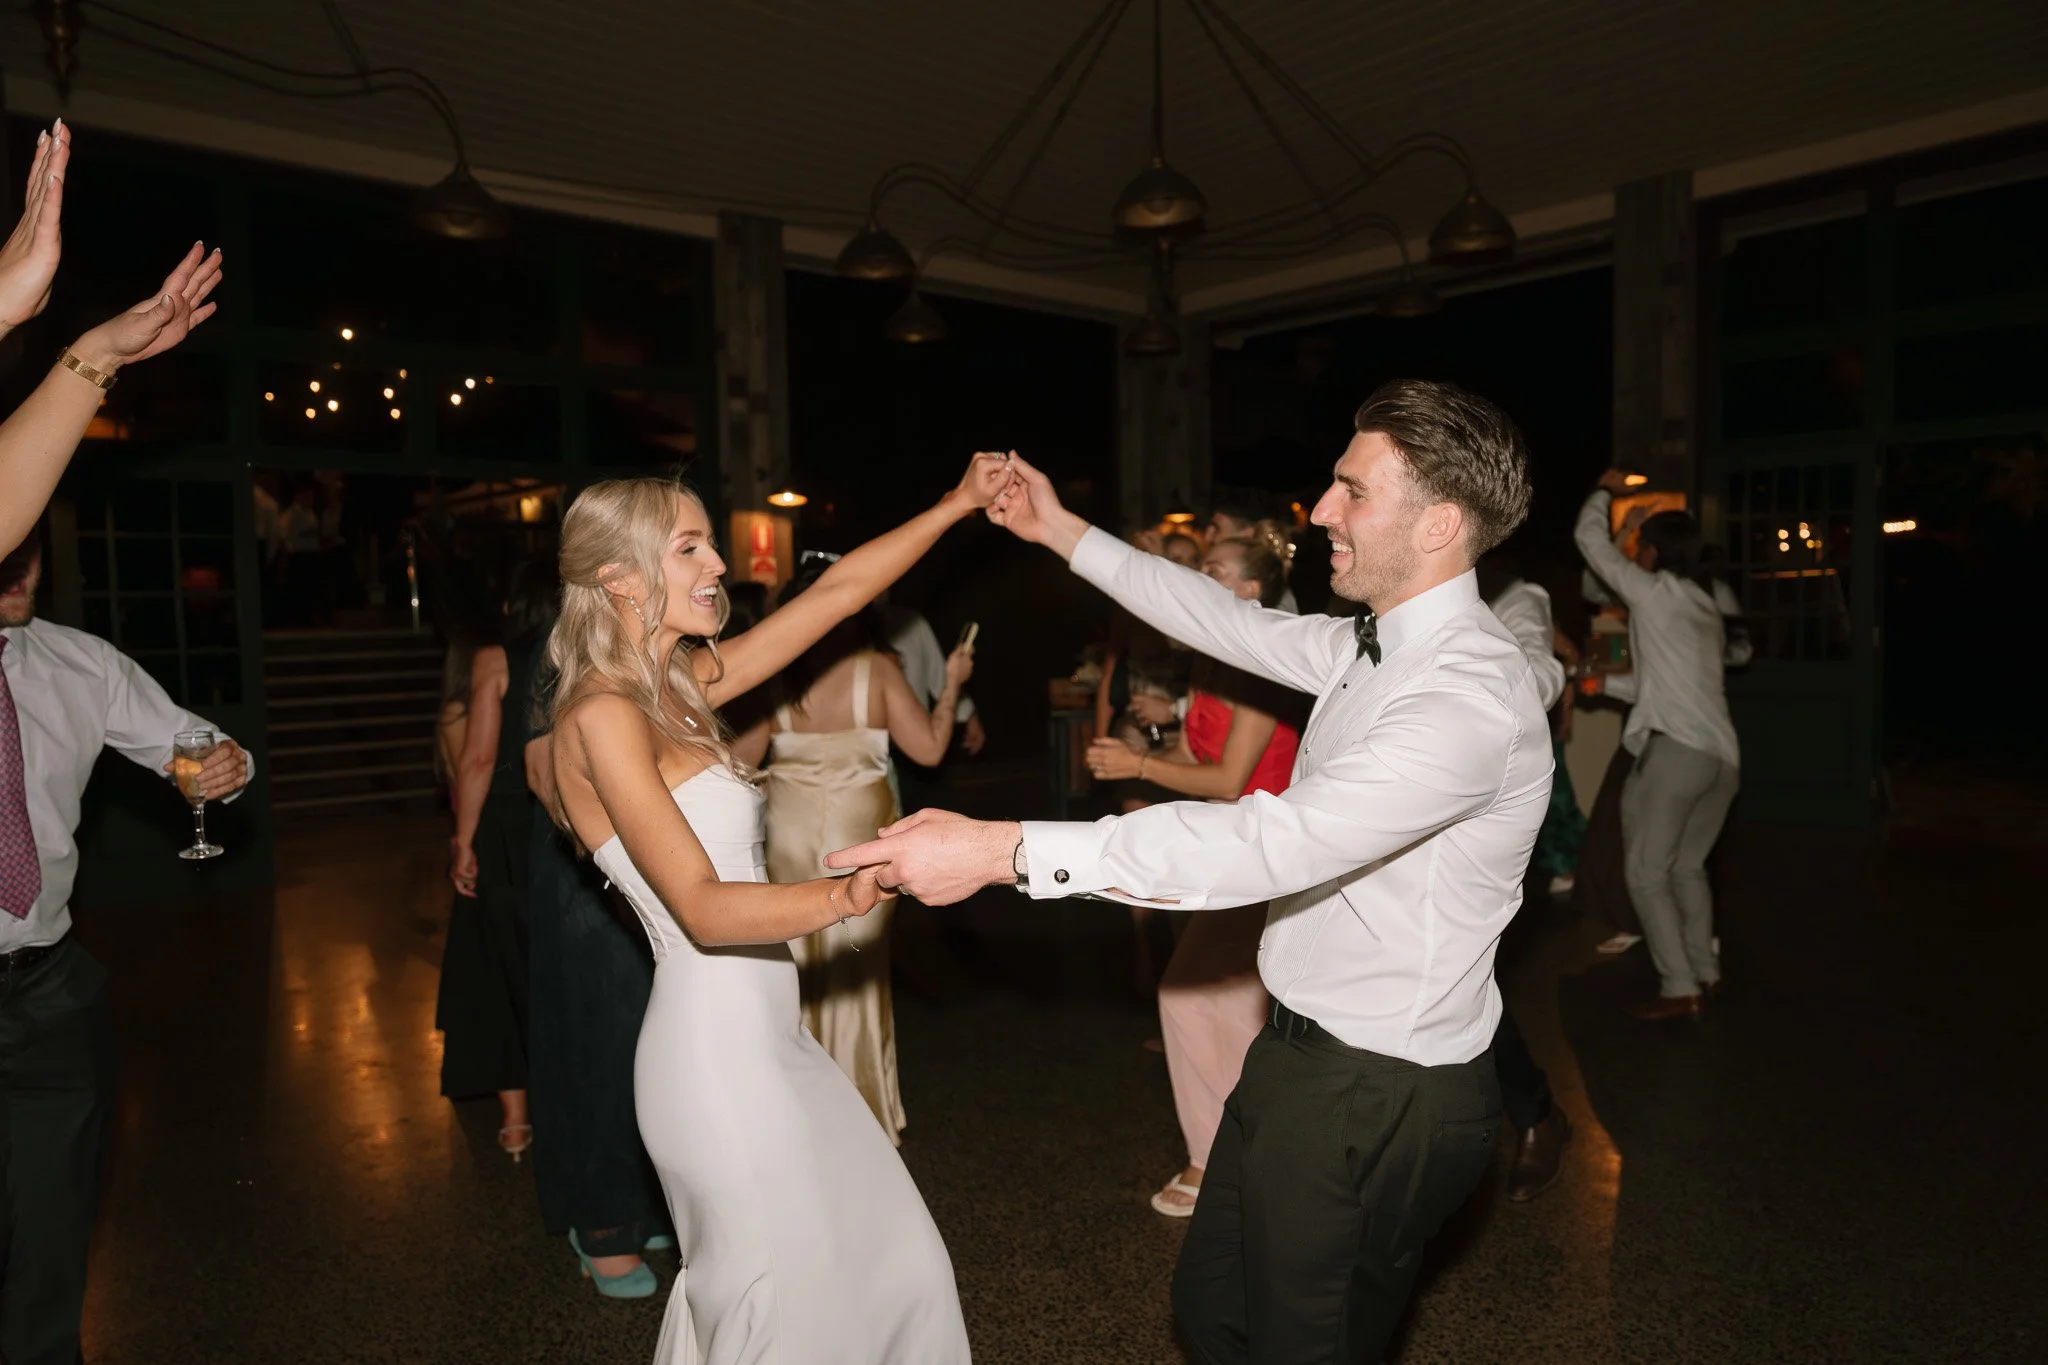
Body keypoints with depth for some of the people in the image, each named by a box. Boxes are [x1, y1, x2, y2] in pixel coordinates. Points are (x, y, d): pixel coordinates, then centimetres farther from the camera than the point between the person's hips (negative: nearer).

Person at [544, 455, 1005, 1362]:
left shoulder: (682, 687, 8)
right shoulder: (604, 715, -17)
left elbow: (836, 592, 10)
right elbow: (703, 908, -25)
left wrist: (957, 504, 7)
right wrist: (846, 897, -40)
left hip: (766, 1035, 9)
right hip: (715, 1049, -8)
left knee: (895, 1265, 16)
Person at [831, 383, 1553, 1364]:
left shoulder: (1472, 699, -28)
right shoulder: (1375, 646, 2)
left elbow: (1262, 844, -35)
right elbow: (1236, 625, 15)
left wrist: (1005, 849, -36)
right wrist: (1066, 535, 17)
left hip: (1375, 1100, -9)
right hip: (1305, 1055, 9)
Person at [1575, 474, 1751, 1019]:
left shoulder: (1655, 591, -1)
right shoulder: (1707, 607, 21)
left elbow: (1590, 538, 7)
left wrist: (1605, 490, 22)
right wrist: (1600, 681, 27)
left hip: (1676, 750, -8)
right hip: (1724, 757, 8)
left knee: (1646, 873, 0)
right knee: (1687, 867, 19)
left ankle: (1680, 990, -1)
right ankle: (1705, 974, 18)